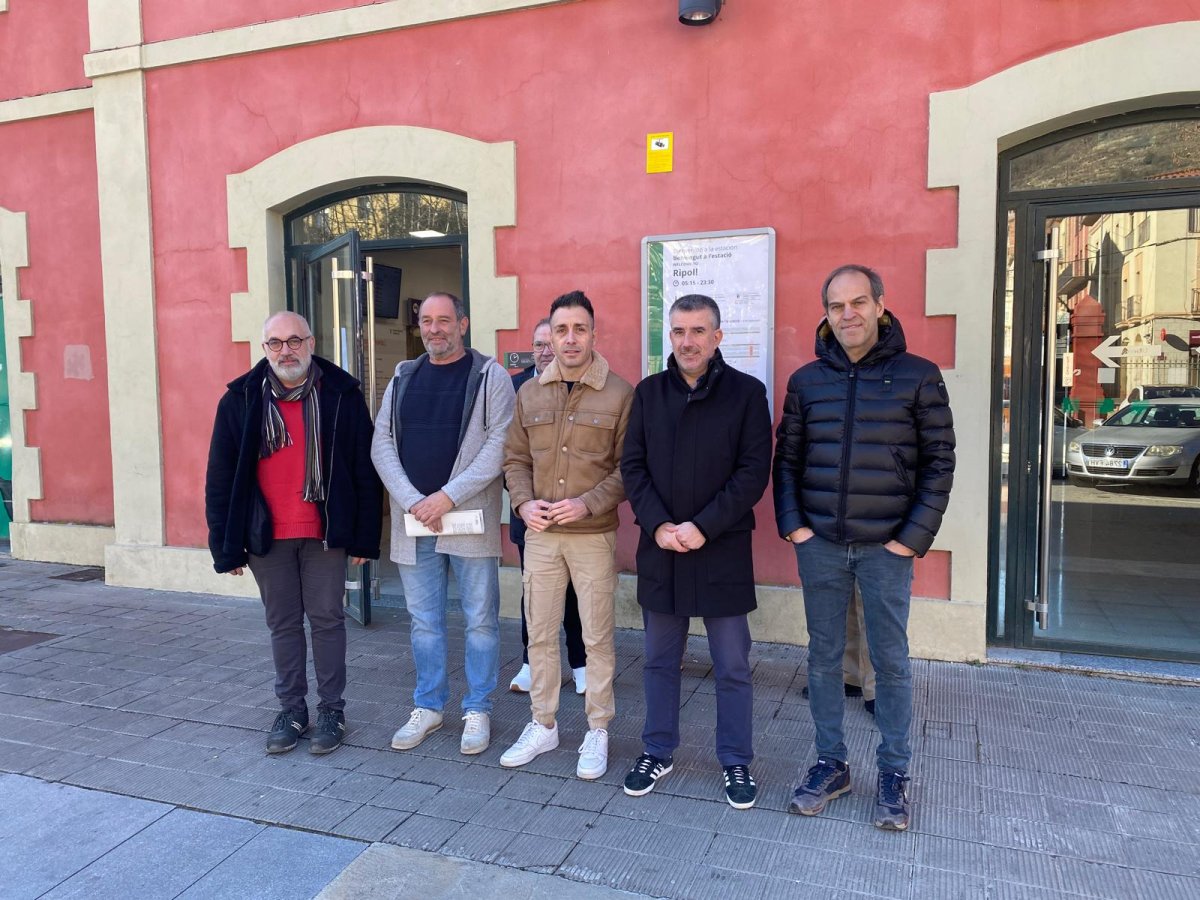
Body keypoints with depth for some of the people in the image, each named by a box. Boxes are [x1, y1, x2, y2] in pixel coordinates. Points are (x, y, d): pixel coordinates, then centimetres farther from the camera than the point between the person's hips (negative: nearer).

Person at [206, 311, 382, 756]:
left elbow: (364, 472, -2)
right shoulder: (240, 400, -1)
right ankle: (291, 710, 26)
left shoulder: (342, 395, -4)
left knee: (326, 619, 8)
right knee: (283, 624, 12)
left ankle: (332, 710, 22)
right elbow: (220, 479, 1)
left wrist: (364, 537, -3)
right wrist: (226, 547, -2)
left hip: (325, 534, -1)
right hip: (266, 535, 2)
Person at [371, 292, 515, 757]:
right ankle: (428, 706, 29)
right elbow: (382, 443, 5)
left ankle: (478, 710, 21)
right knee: (423, 621, 14)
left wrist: (448, 496, -17)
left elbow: (498, 444, -12)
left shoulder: (490, 376, -2)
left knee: (480, 619, 6)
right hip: (412, 521, 4)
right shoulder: (404, 377, 11)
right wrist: (413, 502, -9)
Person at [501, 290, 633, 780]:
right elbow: (515, 458, 10)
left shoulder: (620, 394, -6)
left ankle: (597, 732, 23)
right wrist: (524, 502, -6)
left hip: (594, 534, -3)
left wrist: (588, 503, -17)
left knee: (597, 637, 6)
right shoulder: (529, 393, 7)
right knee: (540, 634, 13)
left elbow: (628, 467, -6)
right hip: (540, 534, 4)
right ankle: (543, 726, 29)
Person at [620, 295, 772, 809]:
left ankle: (736, 762, 25)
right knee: (660, 660, 15)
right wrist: (658, 524, -10)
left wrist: (703, 526, -15)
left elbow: (754, 471, -8)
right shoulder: (649, 392, 6)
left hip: (723, 550, -3)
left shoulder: (746, 392, -3)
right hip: (659, 549, 3)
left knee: (732, 667, 8)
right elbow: (632, 465, 3)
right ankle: (658, 752, 31)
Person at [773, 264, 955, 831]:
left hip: (886, 547, -2)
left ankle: (894, 772, 24)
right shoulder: (806, 380, 4)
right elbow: (786, 458, 9)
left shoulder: (918, 376, -3)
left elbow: (939, 462, -2)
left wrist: (915, 536, -8)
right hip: (819, 544, 3)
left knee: (891, 660, 7)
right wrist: (791, 524, -2)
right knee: (824, 656, 10)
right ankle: (830, 763, 25)